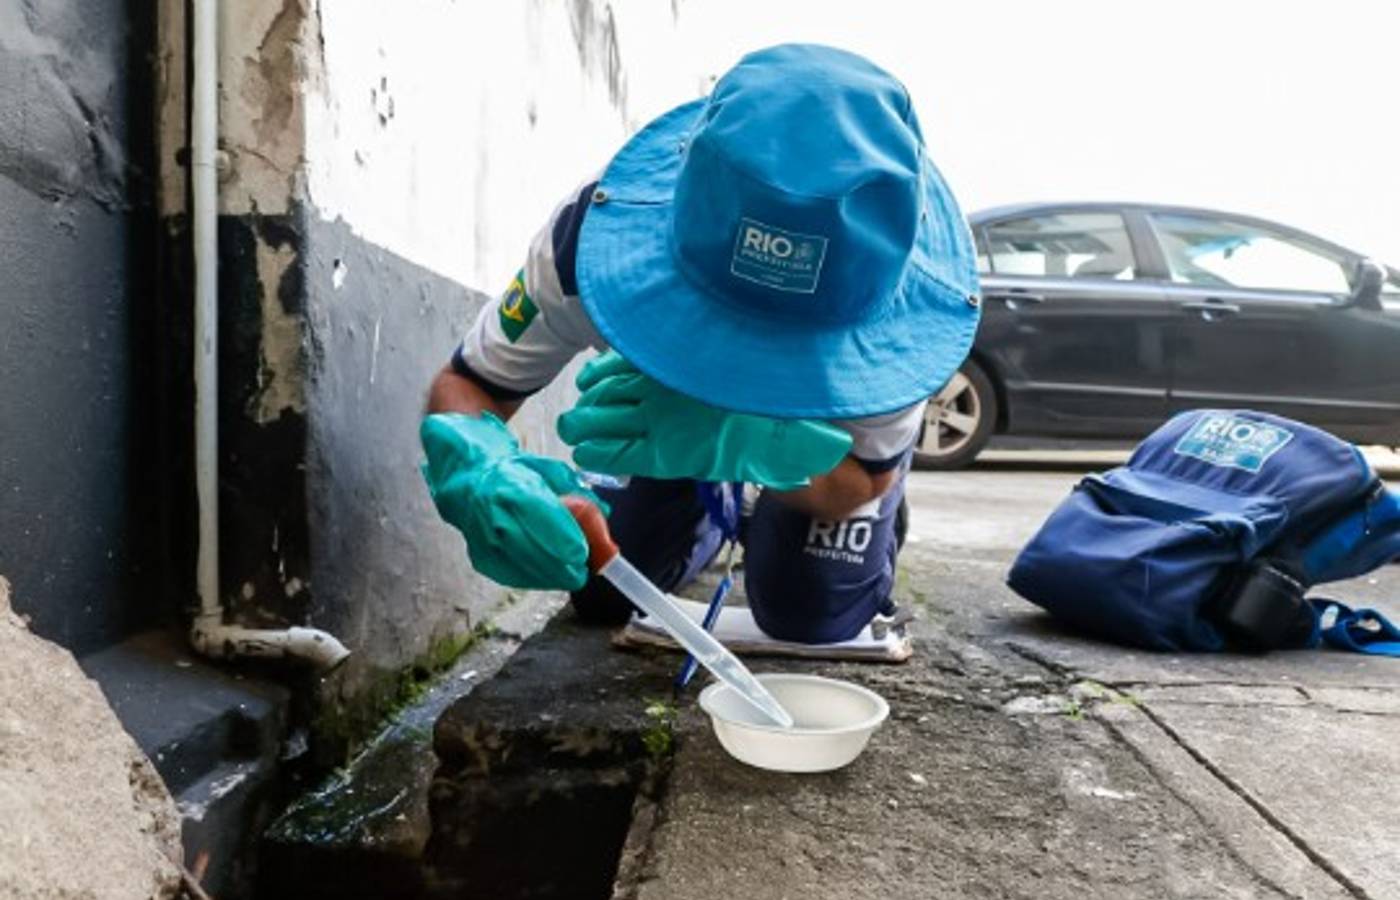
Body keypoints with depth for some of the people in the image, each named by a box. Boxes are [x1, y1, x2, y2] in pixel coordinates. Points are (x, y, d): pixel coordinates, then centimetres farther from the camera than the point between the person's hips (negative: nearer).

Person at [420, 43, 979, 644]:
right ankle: (709, 516, 34)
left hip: (832, 417, -1)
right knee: (603, 593, 0)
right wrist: (480, 470, -53)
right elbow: (467, 383, -27)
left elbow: (863, 478, -30)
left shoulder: (905, 294, -42)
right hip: (679, 402, 2)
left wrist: (741, 444, -54)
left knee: (812, 615, -11)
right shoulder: (599, 234, -39)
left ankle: (875, 525, 25)